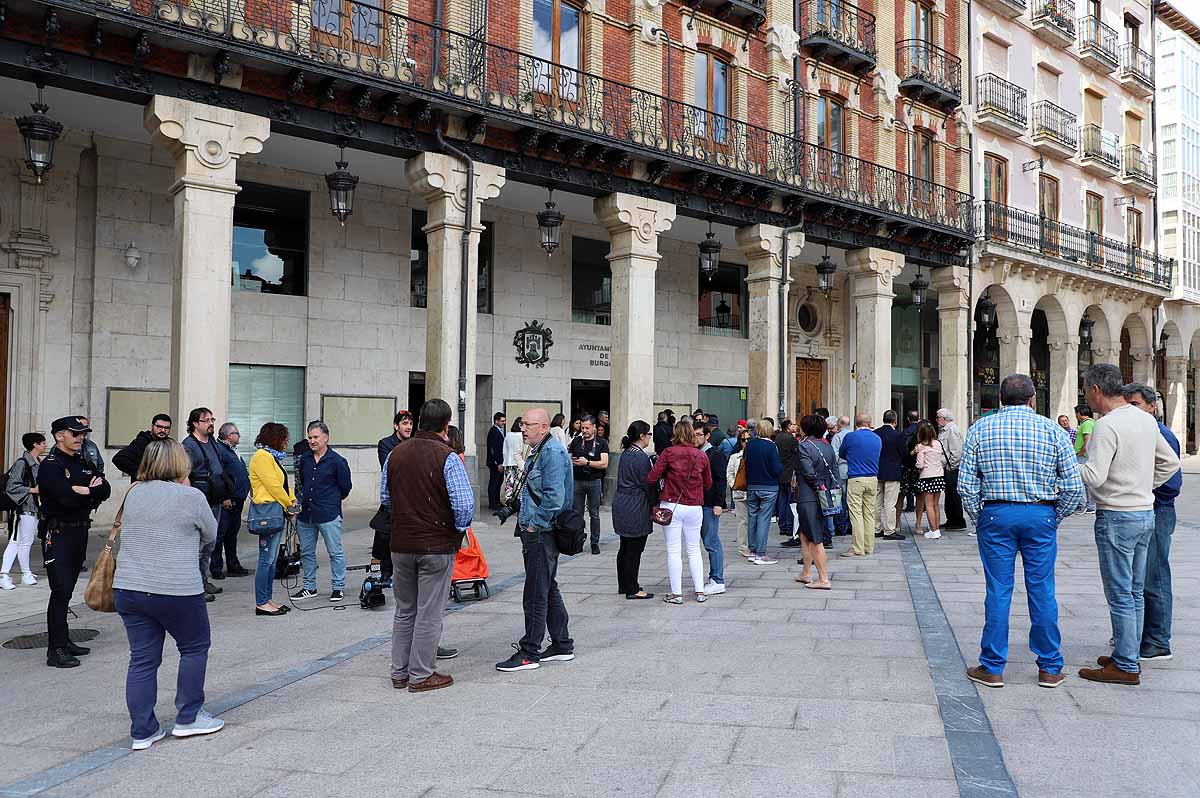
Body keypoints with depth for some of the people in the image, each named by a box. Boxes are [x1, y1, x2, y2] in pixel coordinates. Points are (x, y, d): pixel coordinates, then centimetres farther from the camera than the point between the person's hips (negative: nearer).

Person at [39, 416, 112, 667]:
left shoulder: (83, 463, 14)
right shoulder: (50, 466, -10)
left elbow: (106, 489, 2)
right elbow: (67, 498, -23)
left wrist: (85, 491, -15)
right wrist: (92, 492, -8)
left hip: (80, 532, 8)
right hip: (58, 534, -8)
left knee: (67, 589, 14)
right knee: (61, 590, -10)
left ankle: (64, 640, 22)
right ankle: (56, 650, -7)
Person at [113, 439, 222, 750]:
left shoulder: (134, 493, 7)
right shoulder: (191, 497, -10)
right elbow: (210, 535, 5)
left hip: (128, 589, 5)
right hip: (176, 591, -5)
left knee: (142, 659, 10)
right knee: (195, 647, 15)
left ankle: (143, 731, 15)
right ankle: (188, 718, 20)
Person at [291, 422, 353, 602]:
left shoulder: (337, 461, -9)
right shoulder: (305, 458, 9)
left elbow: (346, 487, -1)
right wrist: (299, 500, 13)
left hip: (328, 515, -6)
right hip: (305, 513, 6)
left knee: (335, 552, 1)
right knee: (306, 552, 13)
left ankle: (338, 588, 11)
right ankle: (309, 587, 25)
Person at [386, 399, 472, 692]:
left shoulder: (395, 454, 3)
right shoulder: (448, 458, -14)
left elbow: (386, 498, 12)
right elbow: (464, 504, -19)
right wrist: (459, 529, -2)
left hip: (401, 544, 5)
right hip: (437, 546, -5)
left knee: (404, 611, 17)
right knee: (429, 613, 5)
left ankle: (399, 672, 24)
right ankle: (421, 675, 12)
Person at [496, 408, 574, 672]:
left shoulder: (552, 452, -17)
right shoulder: (538, 451, 16)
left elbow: (554, 497, -24)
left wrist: (534, 525, -16)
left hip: (541, 534, -11)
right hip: (536, 533, 11)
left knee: (536, 595, -4)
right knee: (549, 591, 16)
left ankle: (529, 653, 4)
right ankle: (562, 645, 25)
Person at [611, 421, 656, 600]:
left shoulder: (625, 453, 10)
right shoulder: (641, 457, -18)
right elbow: (648, 484, -15)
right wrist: (656, 502, -2)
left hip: (621, 504, 10)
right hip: (636, 509, -9)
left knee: (625, 548, 17)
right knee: (634, 550, -2)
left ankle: (624, 585, 26)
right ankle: (632, 589, 3)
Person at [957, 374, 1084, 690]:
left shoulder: (980, 429, 1)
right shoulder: (1052, 430, 2)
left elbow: (966, 484, -3)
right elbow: (1074, 487, -1)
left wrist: (978, 519, 8)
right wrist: (1054, 518, 10)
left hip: (996, 514, 0)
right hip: (1041, 515, 0)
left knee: (998, 591, 5)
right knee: (1042, 591, 9)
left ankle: (992, 668, 12)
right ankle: (1049, 669, 19)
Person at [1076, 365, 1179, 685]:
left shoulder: (1107, 425, -18)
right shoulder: (1146, 420, 9)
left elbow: (1094, 476, -24)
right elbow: (1170, 462, 19)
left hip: (1117, 517, -9)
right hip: (1146, 513, 9)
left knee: (1120, 595, -2)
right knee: (1135, 592, 15)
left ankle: (1126, 666, 4)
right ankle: (1128, 654, 24)